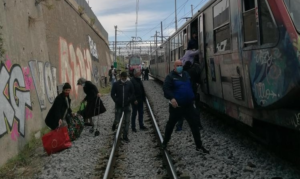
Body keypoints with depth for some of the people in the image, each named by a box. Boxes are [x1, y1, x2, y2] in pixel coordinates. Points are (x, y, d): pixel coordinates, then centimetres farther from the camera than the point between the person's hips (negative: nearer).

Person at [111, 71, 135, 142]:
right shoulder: (116, 84, -8)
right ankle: (115, 124, 41)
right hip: (118, 106, -1)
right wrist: (116, 101, -9)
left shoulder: (129, 83, -5)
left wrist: (129, 100, -7)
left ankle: (125, 136, 14)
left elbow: (132, 93, 4)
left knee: (127, 122, 2)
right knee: (117, 120, 3)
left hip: (127, 106, 1)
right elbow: (112, 94, -2)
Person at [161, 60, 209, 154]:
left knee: (194, 125, 4)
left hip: (188, 105, 4)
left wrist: (192, 98, 15)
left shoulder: (186, 74, 11)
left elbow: (192, 86, 24)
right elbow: (166, 89, -21)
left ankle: (199, 146, 11)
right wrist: (171, 98, -37)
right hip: (176, 106, -4)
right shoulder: (170, 77, -8)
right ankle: (165, 142, 30)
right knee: (170, 124, 11)